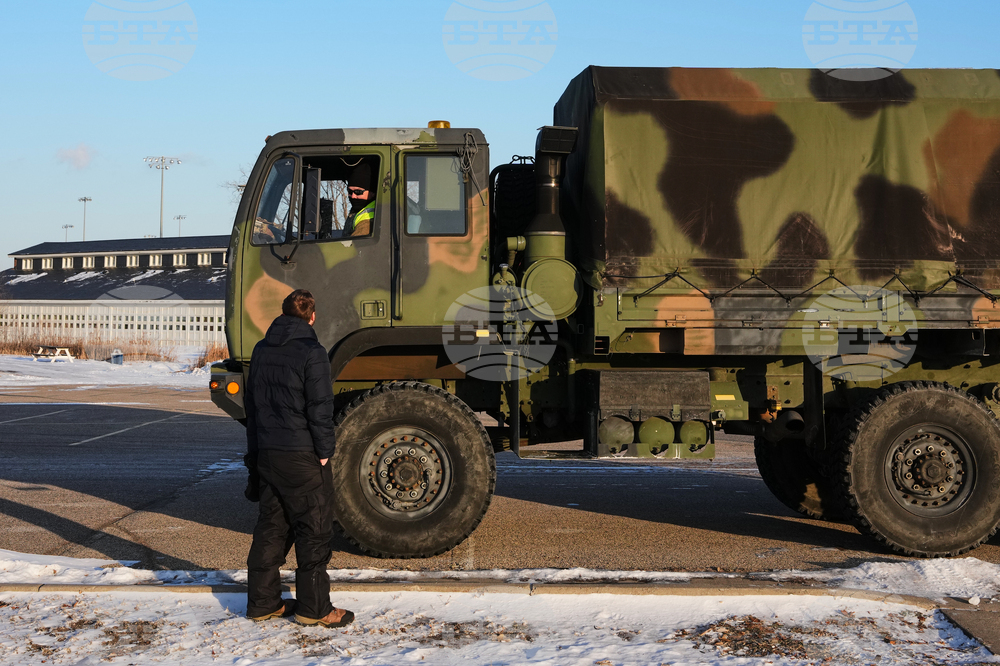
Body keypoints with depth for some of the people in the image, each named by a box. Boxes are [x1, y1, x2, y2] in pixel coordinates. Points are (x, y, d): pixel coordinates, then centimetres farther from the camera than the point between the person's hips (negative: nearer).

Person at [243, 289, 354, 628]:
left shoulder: (261, 351, 11)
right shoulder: (311, 353, -12)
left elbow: (251, 404, 16)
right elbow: (319, 409, -15)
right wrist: (324, 452, -7)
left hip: (267, 455, 7)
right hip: (302, 456, -7)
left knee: (271, 527, 14)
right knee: (314, 530, 1)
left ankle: (262, 602, 18)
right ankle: (313, 607, 5)